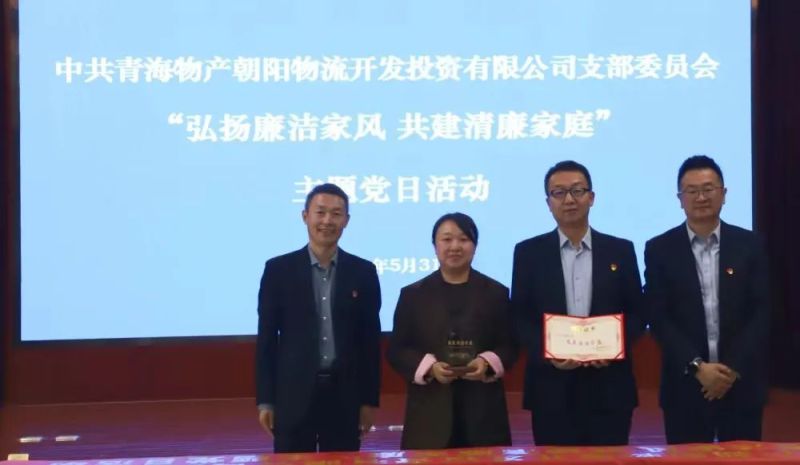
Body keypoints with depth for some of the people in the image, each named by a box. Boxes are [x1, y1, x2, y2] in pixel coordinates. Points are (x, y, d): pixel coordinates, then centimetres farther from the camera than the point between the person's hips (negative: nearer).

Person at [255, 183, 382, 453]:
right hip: (293, 395, -1)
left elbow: (370, 339, 7)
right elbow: (267, 338, 1)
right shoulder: (278, 269, 1)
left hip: (346, 395, 1)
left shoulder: (363, 272, 5)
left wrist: (369, 400, 4)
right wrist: (265, 400, -2)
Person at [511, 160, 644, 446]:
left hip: (609, 388, 1)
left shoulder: (621, 250, 8)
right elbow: (520, 316, 4)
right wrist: (547, 353, -13)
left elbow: (637, 313, 8)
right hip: (551, 389, 0)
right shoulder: (528, 252, 5)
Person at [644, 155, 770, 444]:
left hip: (741, 383, 1)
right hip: (685, 386, -1)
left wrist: (734, 367, -10)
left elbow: (762, 312, 0)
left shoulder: (748, 244, 4)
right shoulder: (660, 249, 1)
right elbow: (658, 317, -4)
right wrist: (697, 367, -13)